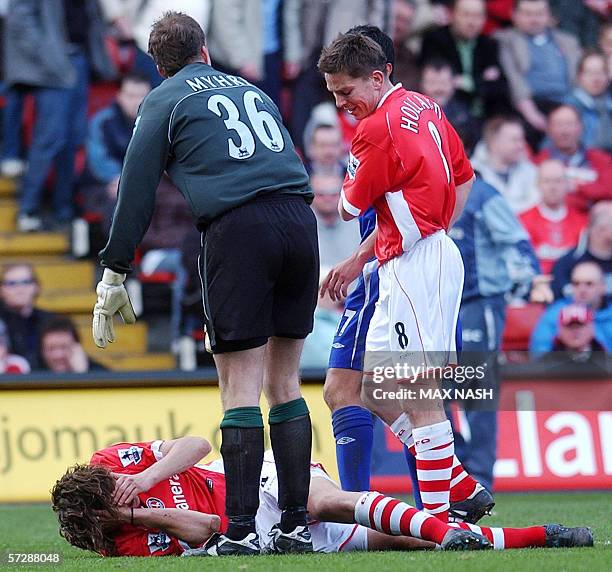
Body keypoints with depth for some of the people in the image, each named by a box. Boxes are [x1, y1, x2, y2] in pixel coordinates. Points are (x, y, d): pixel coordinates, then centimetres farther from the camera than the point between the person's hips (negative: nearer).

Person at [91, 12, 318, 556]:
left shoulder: (164, 101, 11)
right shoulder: (250, 89, 27)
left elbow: (137, 191, 6)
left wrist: (114, 276, 9)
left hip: (238, 226, -5)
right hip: (299, 222, 5)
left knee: (241, 387, -5)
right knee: (284, 382, 10)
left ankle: (241, 529, -10)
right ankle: (296, 525, 9)